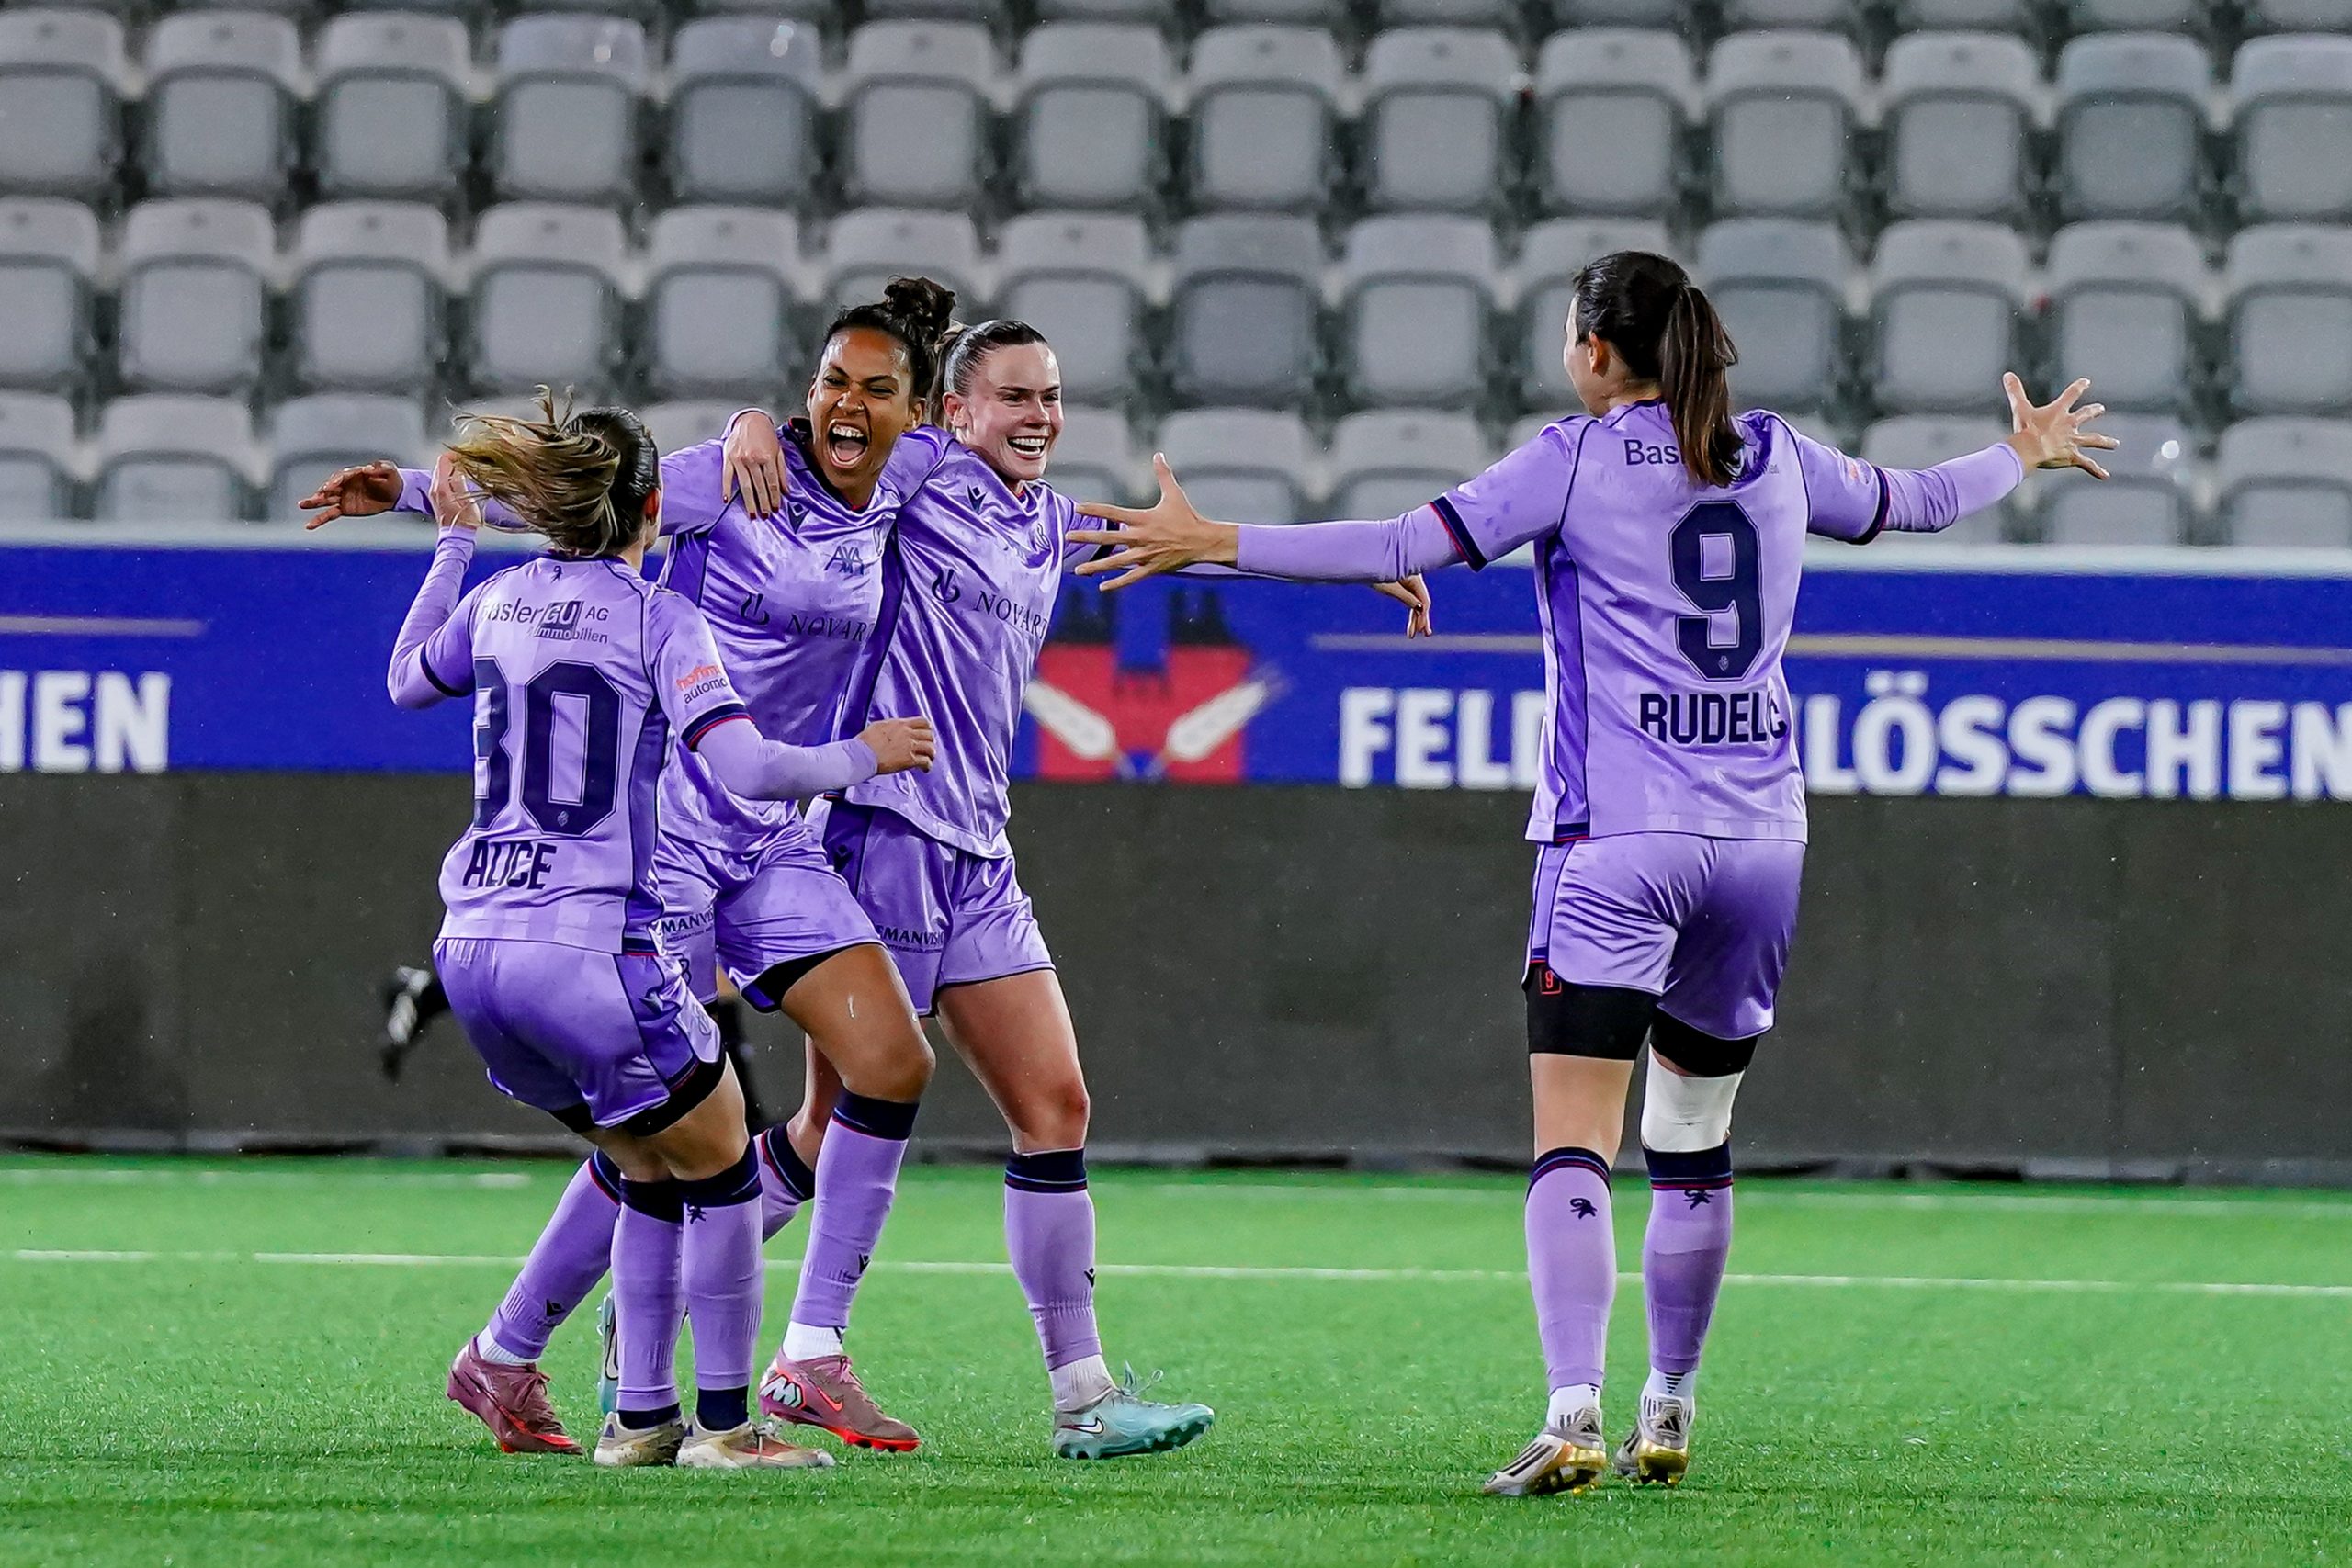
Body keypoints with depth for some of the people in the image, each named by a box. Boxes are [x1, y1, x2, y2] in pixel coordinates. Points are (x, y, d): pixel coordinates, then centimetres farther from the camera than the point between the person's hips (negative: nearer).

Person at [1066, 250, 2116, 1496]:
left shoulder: (1577, 458, -3)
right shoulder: (1775, 457, 11)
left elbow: (1407, 545, -11)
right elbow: (1914, 501, 28)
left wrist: (1213, 543, -8)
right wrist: (2024, 458, 49)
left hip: (1614, 843, -5)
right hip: (1758, 836, 5)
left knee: (1572, 1146, -11)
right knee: (1694, 1146, 18)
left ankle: (1574, 1417, -26)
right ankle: (1667, 1416, 26)